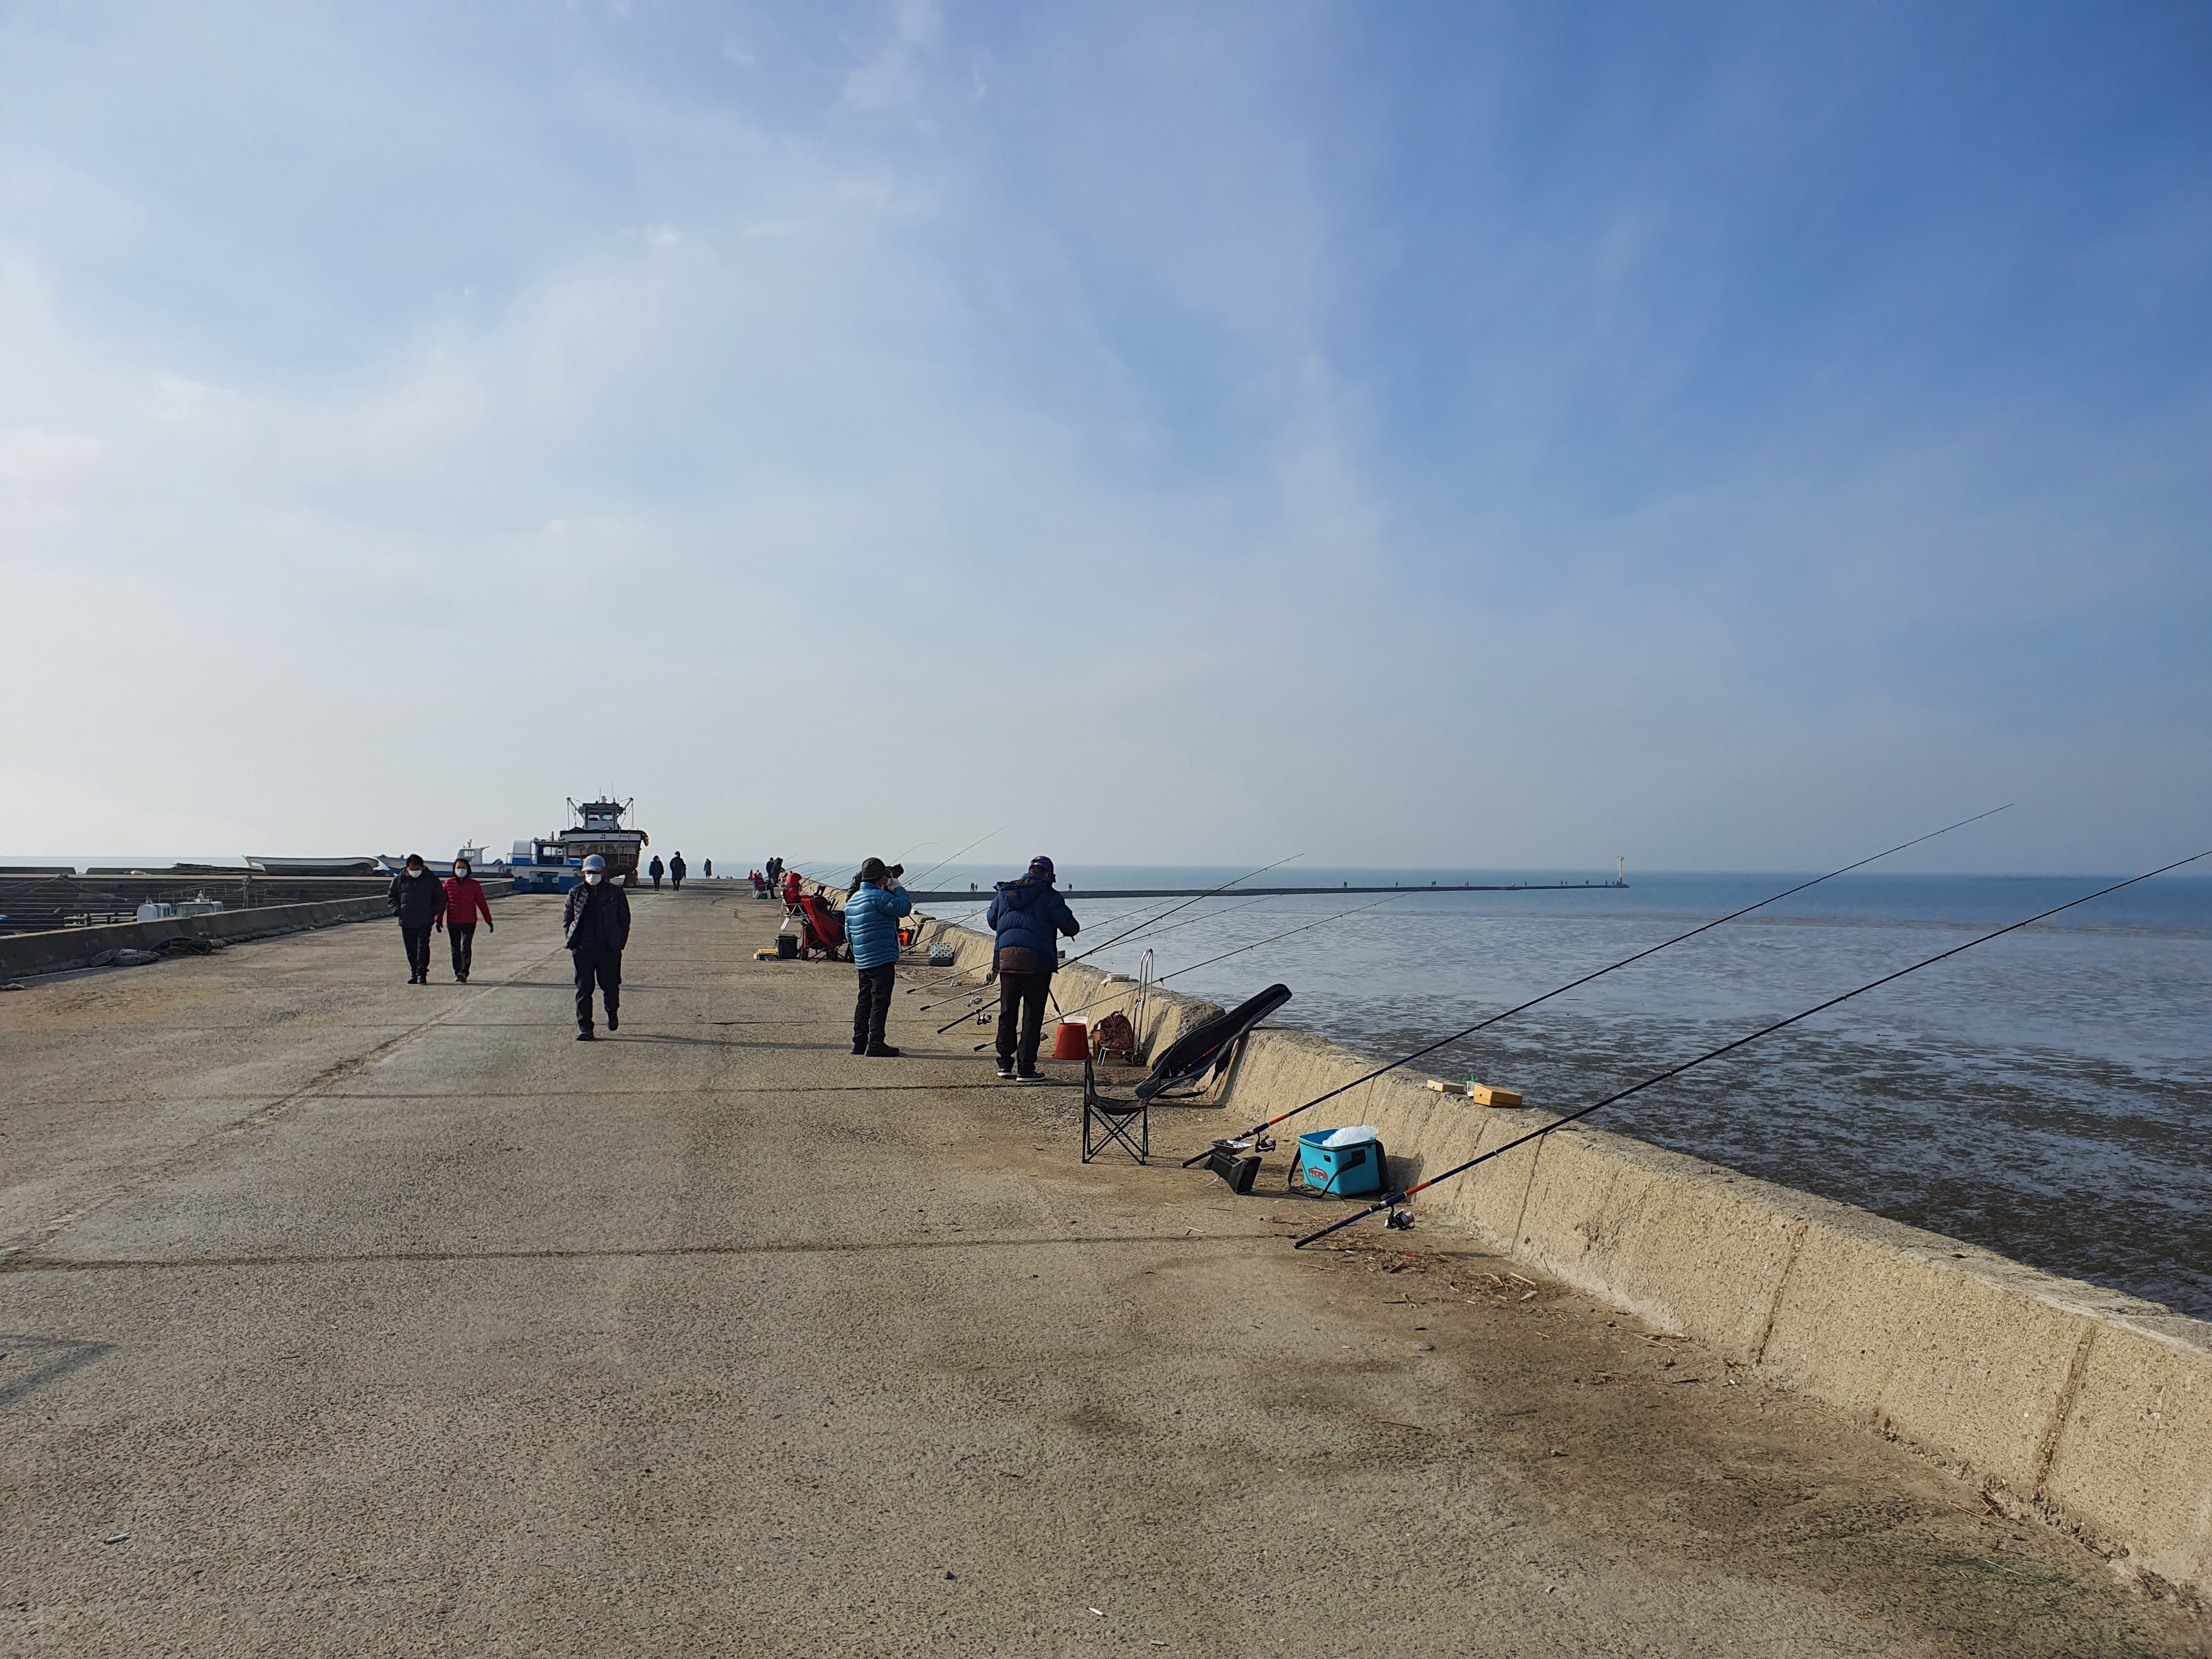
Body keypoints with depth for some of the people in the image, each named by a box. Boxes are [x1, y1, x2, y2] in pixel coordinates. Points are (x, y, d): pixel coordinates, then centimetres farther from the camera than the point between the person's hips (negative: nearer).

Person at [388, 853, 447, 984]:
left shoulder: (431, 879, 2)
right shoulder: (400, 879, 7)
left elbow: (440, 897, 10)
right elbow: (392, 896, 18)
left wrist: (434, 911, -2)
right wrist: (397, 910, 3)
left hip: (425, 921, -3)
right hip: (406, 922, 3)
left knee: (423, 947, -11)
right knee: (411, 949, 7)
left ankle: (422, 973, -10)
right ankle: (414, 973, 16)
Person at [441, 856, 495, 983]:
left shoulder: (474, 885, 2)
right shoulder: (448, 884, 5)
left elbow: (482, 903, 6)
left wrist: (488, 921, 6)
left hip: (469, 922, -2)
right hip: (452, 923, 2)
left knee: (466, 948, -11)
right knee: (455, 949, 7)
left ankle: (464, 973, -17)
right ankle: (458, 973, 16)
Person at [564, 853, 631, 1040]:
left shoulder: (616, 893, 1)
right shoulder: (575, 893, 6)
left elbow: (625, 921, 7)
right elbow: (567, 919, 13)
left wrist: (619, 944, -1)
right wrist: (572, 942, 2)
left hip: (609, 951, -1)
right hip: (582, 951, 1)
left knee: (610, 987, 8)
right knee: (583, 990, 1)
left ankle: (613, 1013, 38)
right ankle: (584, 1028, 7)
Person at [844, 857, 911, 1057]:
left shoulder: (852, 900, 14)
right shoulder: (878, 897, -16)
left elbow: (848, 932, 20)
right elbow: (904, 907, -16)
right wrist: (897, 888, -2)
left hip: (862, 961, 9)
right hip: (882, 959, -9)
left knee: (864, 1000, 14)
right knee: (880, 1001, -5)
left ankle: (859, 1042, 18)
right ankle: (875, 1044, -5)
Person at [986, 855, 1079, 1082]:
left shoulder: (1004, 892, 15)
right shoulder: (1048, 896, -2)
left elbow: (992, 921, 26)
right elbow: (1070, 927, -5)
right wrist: (1074, 927, 19)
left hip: (1006, 958, 5)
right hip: (1037, 959, -5)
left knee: (1007, 1012, 14)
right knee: (1032, 1015, 0)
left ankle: (1005, 1064, 21)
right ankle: (1025, 1069, 0)